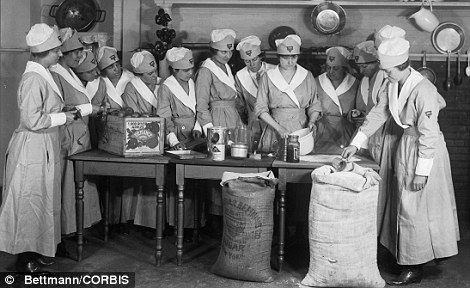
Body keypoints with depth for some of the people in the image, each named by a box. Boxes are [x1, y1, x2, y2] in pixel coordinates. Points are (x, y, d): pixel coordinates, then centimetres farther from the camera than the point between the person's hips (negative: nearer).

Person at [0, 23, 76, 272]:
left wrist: (63, 114, 9)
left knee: (42, 201, 15)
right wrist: (62, 118, -14)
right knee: (30, 202, 0)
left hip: (45, 148, 10)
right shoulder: (34, 79, -19)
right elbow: (32, 120, -23)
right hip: (32, 149, -10)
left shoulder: (43, 76, 10)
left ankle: (37, 251, 27)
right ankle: (25, 258, 11)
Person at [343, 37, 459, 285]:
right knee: (406, 205, 14)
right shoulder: (392, 85, 0)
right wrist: (355, 143, 11)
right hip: (406, 144, 8)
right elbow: (378, 114, 12)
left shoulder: (423, 90, -24)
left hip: (425, 150, -8)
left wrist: (421, 171, -21)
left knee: (418, 208, 0)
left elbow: (428, 135, -23)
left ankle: (414, 269, 12)